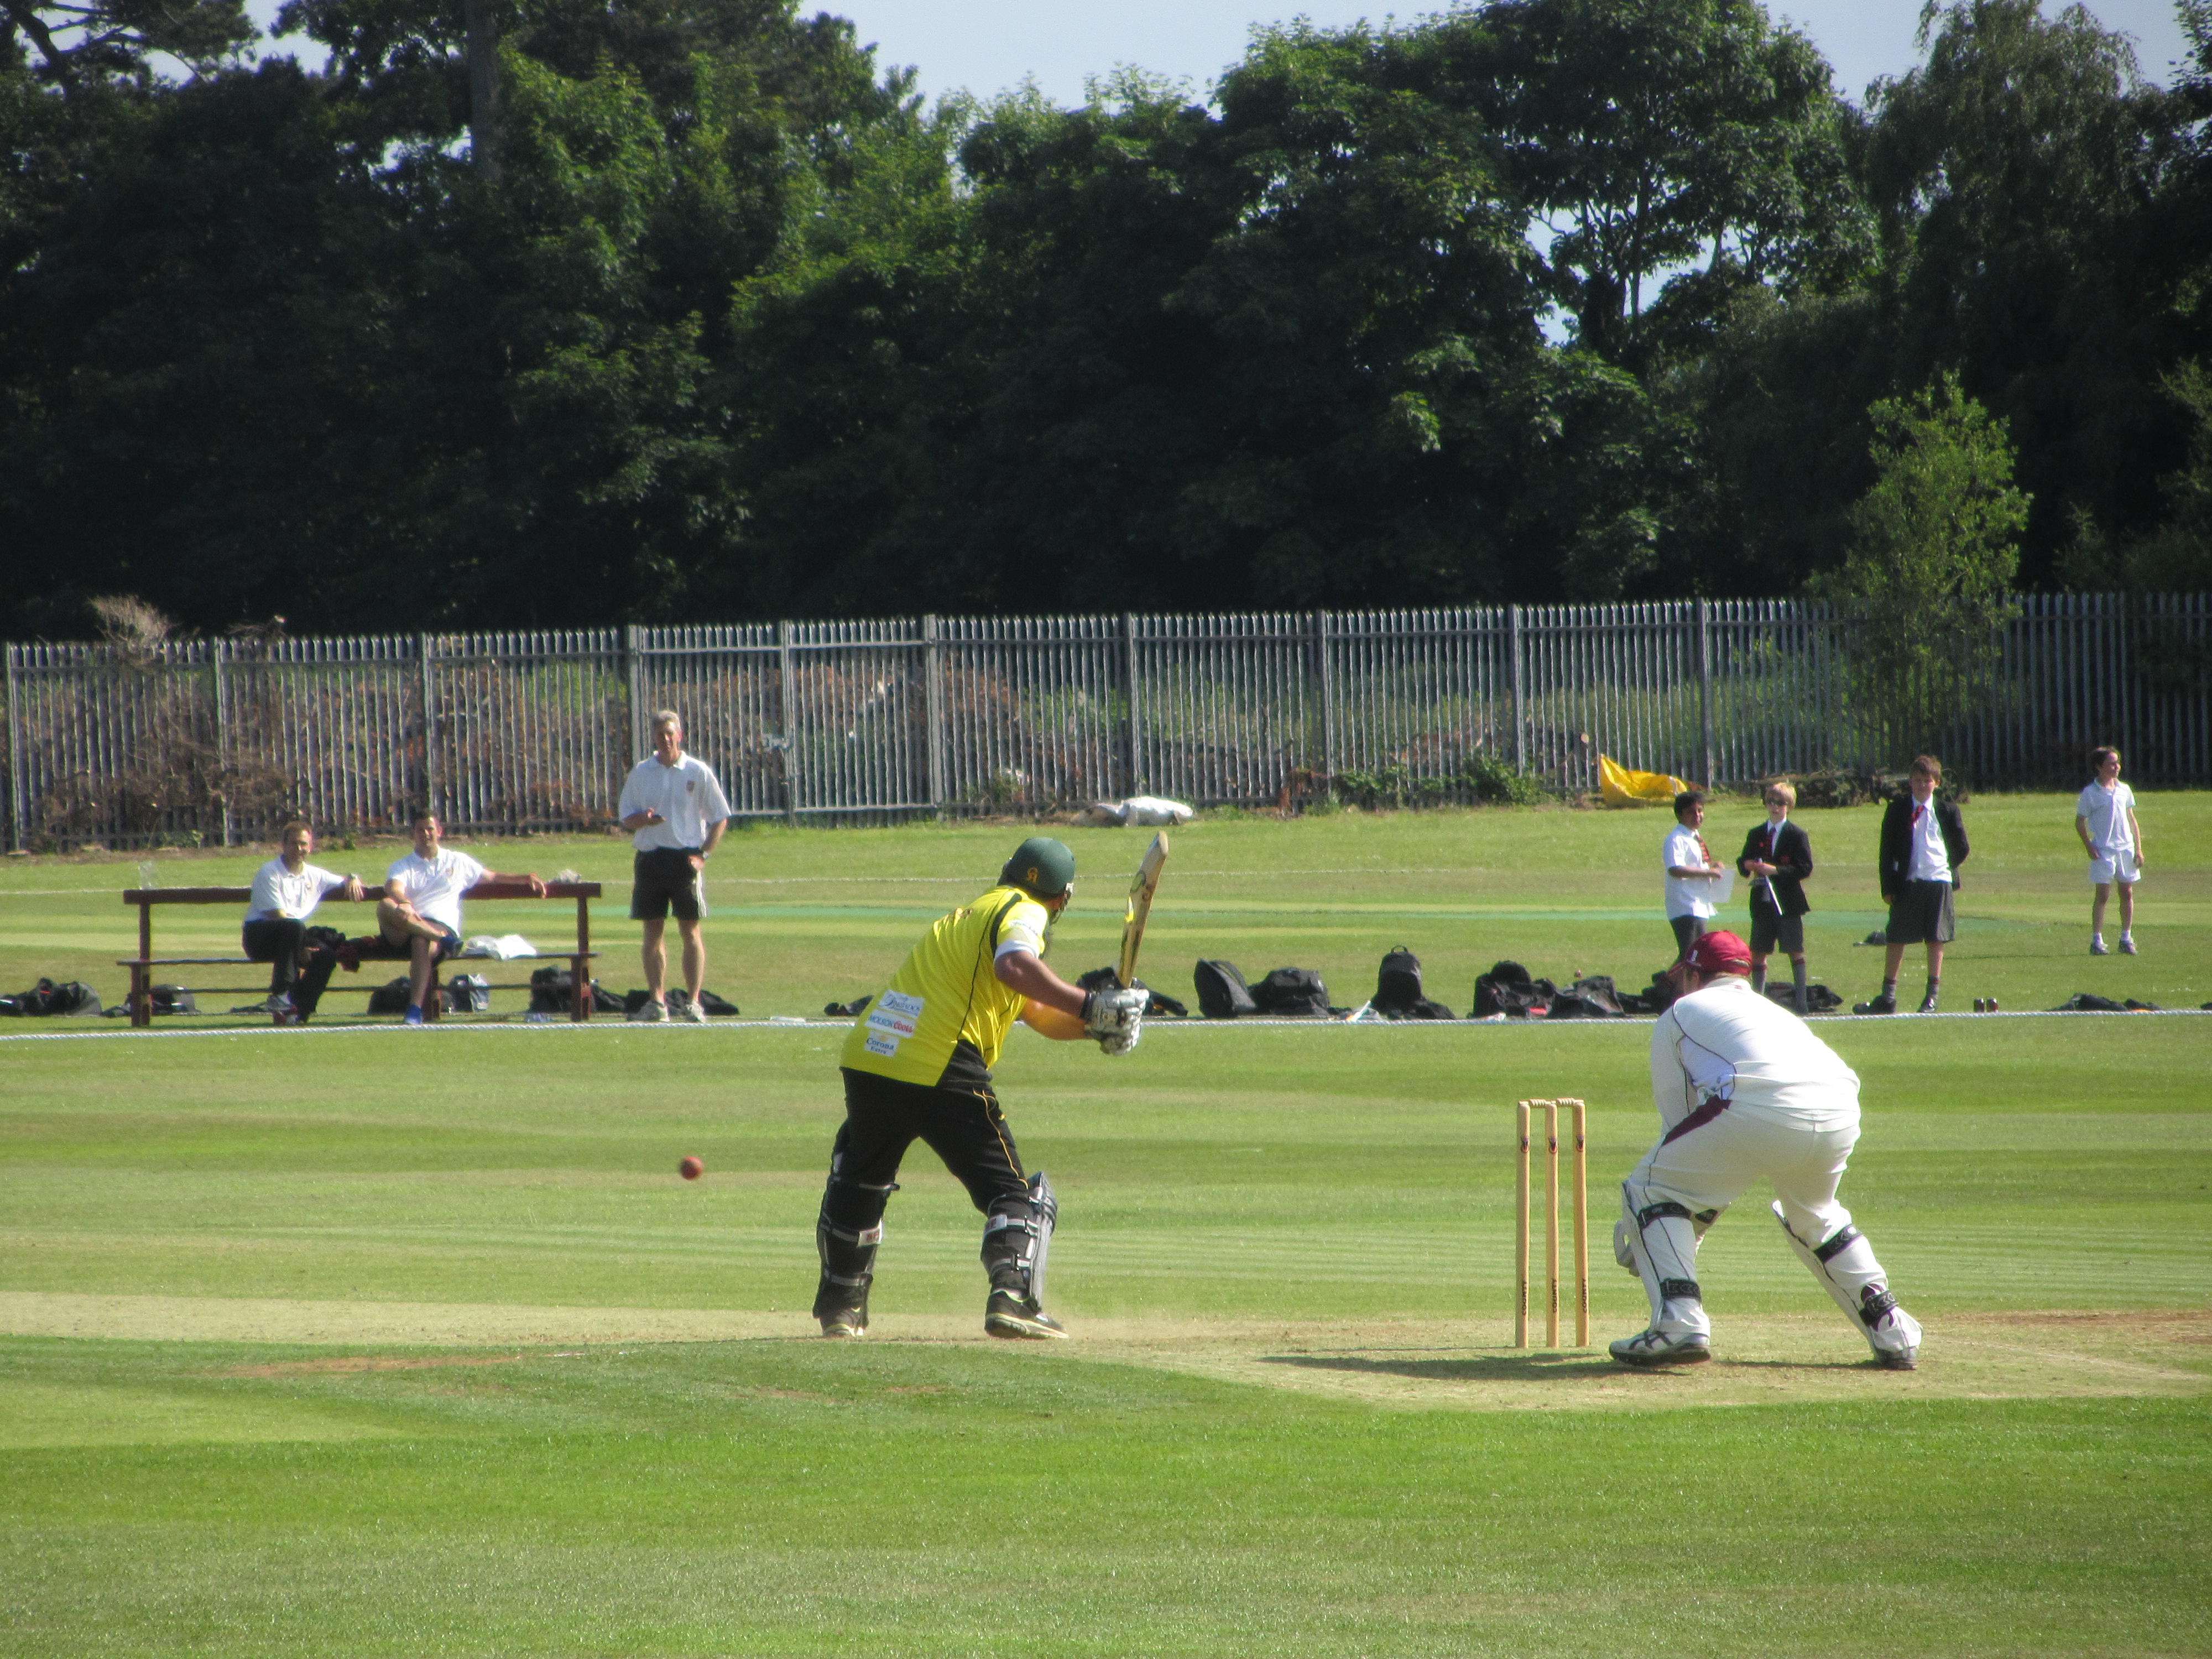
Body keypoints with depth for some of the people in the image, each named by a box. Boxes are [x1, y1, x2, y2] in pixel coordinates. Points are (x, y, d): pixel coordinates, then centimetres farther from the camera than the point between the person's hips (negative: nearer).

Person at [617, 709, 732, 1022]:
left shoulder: (698, 772, 0)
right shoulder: (640, 773, 7)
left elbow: (720, 818, 5)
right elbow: (625, 818, 11)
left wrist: (704, 855, -5)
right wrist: (644, 819, -12)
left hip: (686, 858, -2)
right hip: (650, 858, 2)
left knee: (690, 931, -1)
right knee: (653, 931, 3)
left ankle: (693, 1002, 1)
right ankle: (657, 1002, 5)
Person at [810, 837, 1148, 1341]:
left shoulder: (969, 914, 29)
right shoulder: (1024, 913, 3)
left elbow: (1041, 1015, 24)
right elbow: (1014, 966, -22)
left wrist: (1095, 1024, 9)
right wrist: (1090, 1007, -22)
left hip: (867, 1055, 7)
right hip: (940, 1070, -7)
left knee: (859, 1179, 29)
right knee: (1015, 1192, 1)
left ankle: (840, 1308, 36)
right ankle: (1012, 1296, -20)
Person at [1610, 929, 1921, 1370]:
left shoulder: (1681, 1013, 26)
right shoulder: (1773, 1010, 41)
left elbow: (1677, 1121, 23)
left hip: (1758, 1110, -6)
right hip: (1842, 1115, 6)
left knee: (1648, 1190, 13)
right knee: (1811, 1214, 34)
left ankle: (1680, 1325, -4)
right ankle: (1892, 1332, 27)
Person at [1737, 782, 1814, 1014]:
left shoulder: (1797, 836, -1)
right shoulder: (1756, 835, 13)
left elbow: (1805, 868, -9)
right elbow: (1743, 865, 16)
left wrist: (1776, 870, -19)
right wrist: (1747, 865, -9)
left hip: (1788, 903, -4)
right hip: (1762, 902, 4)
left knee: (1795, 951, -1)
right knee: (1758, 952, 6)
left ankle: (1800, 1001, 2)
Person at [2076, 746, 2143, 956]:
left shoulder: (2124, 790, 9)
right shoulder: (2090, 793, -4)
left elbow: (2132, 820, 14)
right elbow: (2079, 822, 0)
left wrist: (2138, 849, 8)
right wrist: (2089, 847, -11)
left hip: (2126, 850, 4)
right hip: (2103, 851, -4)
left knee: (2127, 894, 6)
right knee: (2103, 895, -5)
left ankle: (2127, 939, 14)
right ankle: (2097, 941, 0)